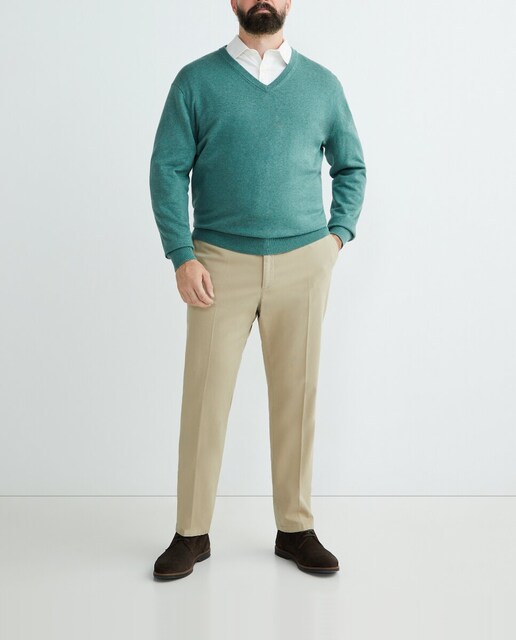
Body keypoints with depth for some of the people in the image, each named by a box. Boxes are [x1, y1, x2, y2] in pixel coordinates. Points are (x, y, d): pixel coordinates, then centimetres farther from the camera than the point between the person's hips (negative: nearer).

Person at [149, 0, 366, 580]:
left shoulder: (321, 84, 10)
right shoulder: (196, 81, 3)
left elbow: (351, 167, 18)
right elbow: (167, 170, 0)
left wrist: (338, 233, 5)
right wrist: (182, 256, -9)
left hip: (303, 264, 2)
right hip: (220, 263, -1)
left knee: (296, 396, 6)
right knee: (206, 396, -1)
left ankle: (296, 528, 20)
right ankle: (192, 533, 14)